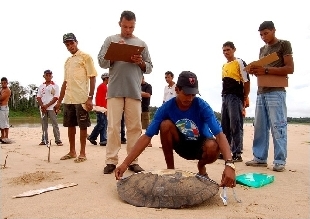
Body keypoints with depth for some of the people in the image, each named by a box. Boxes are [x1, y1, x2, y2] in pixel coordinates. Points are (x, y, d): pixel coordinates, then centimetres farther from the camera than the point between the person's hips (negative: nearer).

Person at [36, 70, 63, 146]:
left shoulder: (55, 86, 2)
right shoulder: (41, 86, 13)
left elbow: (56, 98, -6)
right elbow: (38, 97, 9)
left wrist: (47, 105, -13)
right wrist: (42, 106, -8)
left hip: (51, 108, -4)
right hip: (43, 108, 4)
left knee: (55, 124, -5)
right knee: (44, 125, 7)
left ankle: (58, 140, -4)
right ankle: (44, 140, 12)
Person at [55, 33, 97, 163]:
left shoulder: (85, 57, -1)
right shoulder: (67, 61, 19)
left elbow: (92, 78, -7)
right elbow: (65, 82, 21)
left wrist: (90, 98, -16)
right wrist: (59, 100, 18)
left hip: (81, 98, -7)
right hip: (68, 99, 7)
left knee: (82, 125, 0)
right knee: (70, 125, 12)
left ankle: (82, 153, 10)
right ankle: (72, 152, 24)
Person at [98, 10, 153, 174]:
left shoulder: (141, 43, 14)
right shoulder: (110, 40, 11)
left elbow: (149, 68, 13)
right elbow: (101, 62, 4)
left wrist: (140, 62, -7)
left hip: (134, 91, 2)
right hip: (115, 90, -1)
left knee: (134, 127, 2)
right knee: (113, 126, -2)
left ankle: (133, 161, 10)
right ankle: (111, 161, 4)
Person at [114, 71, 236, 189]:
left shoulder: (202, 106, -24)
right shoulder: (166, 108, -20)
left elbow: (219, 135, -33)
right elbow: (147, 136, -25)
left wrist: (229, 164, -51)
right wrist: (125, 164, -34)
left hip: (201, 145, -1)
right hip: (181, 145, 1)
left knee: (213, 147, -37)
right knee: (165, 124, -28)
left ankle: (201, 167, 2)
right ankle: (170, 169, -8)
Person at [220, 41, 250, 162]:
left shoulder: (239, 62, -1)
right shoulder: (224, 66, 20)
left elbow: (246, 81, -7)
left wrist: (245, 99, -10)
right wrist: (223, 96, 14)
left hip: (236, 97, -8)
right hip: (225, 98, 8)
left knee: (236, 126, -8)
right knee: (224, 126, 9)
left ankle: (237, 153, -5)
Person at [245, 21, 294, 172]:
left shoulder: (284, 45, 3)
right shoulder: (262, 50, 22)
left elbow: (290, 68, -7)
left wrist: (266, 70, -17)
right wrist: (255, 70, 0)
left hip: (276, 92, -7)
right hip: (261, 92, 7)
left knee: (278, 126, -8)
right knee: (260, 126, 4)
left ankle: (280, 161, -4)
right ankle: (260, 158, 10)